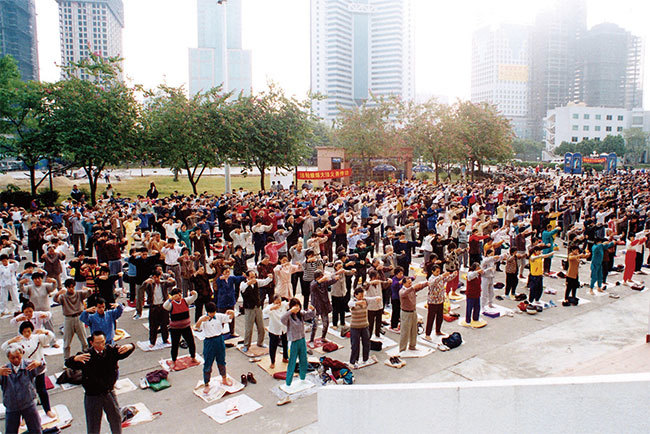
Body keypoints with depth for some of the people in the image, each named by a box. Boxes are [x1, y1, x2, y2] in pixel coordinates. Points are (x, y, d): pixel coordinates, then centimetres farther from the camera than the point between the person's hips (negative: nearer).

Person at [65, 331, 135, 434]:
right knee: (93, 423, 12)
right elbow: (68, 363, -24)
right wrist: (76, 358, -47)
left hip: (109, 392, 3)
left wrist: (129, 346, -31)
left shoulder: (111, 350, -10)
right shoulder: (87, 355, -18)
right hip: (92, 395, -3)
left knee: (116, 417, 22)